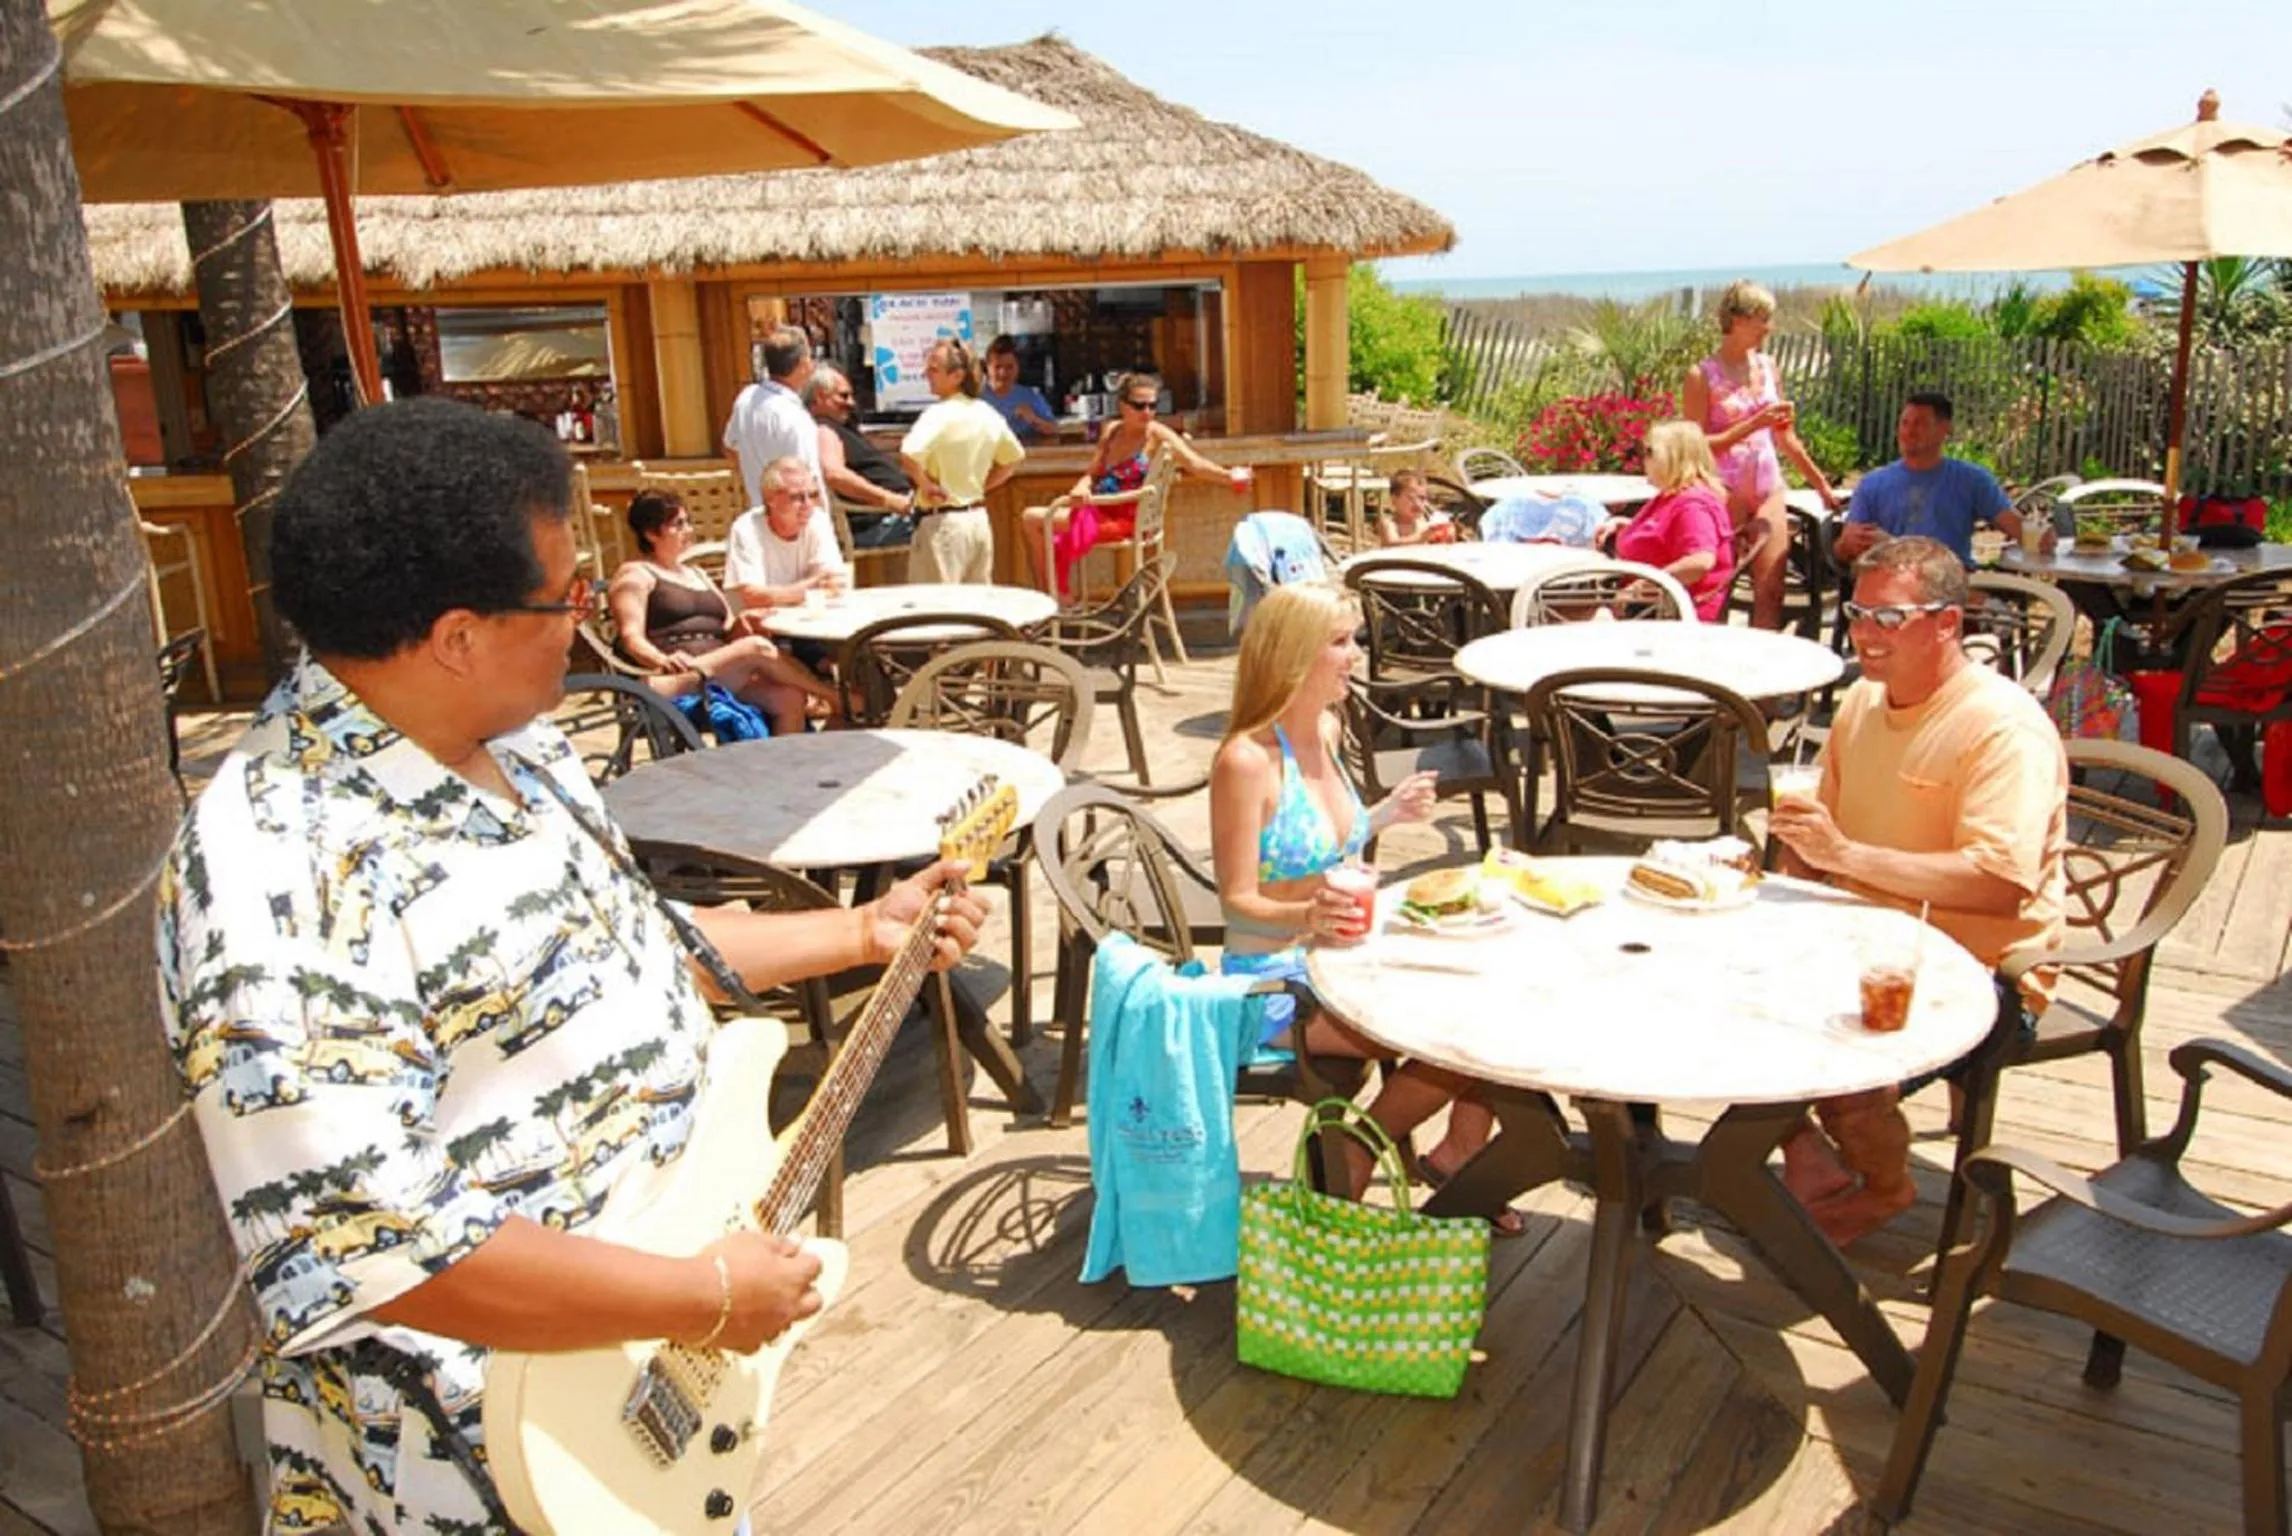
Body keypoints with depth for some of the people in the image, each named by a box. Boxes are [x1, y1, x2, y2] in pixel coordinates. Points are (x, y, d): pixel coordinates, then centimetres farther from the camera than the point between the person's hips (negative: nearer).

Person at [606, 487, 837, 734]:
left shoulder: (697, 574, 30)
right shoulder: (635, 575, 8)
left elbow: (727, 633, 23)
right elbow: (631, 638, -6)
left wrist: (741, 623, -3)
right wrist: (663, 660, -28)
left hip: (722, 676, 7)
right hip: (677, 679, -7)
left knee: (789, 697, -22)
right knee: (757, 648, -28)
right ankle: (836, 698, -17)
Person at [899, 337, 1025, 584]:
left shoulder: (940, 414, -16)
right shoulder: (987, 413, 8)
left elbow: (909, 454, -32)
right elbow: (1013, 458, 22)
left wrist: (925, 484, -16)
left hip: (942, 521, -8)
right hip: (979, 517, 8)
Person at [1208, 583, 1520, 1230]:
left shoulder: (1325, 729, 5)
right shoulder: (1245, 761, -20)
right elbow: (1238, 901, -19)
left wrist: (1389, 812, 6)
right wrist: (1307, 916, -37)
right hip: (1275, 982, -8)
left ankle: (1459, 1152, 14)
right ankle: (1351, 1163, 3)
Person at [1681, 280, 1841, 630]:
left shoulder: (1767, 367, 12)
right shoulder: (1702, 375, -5)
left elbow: (1785, 438, 20)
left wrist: (1821, 482, 21)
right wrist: (1753, 424, -18)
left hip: (1769, 488, 5)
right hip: (1725, 490, -5)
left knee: (1771, 590, 0)